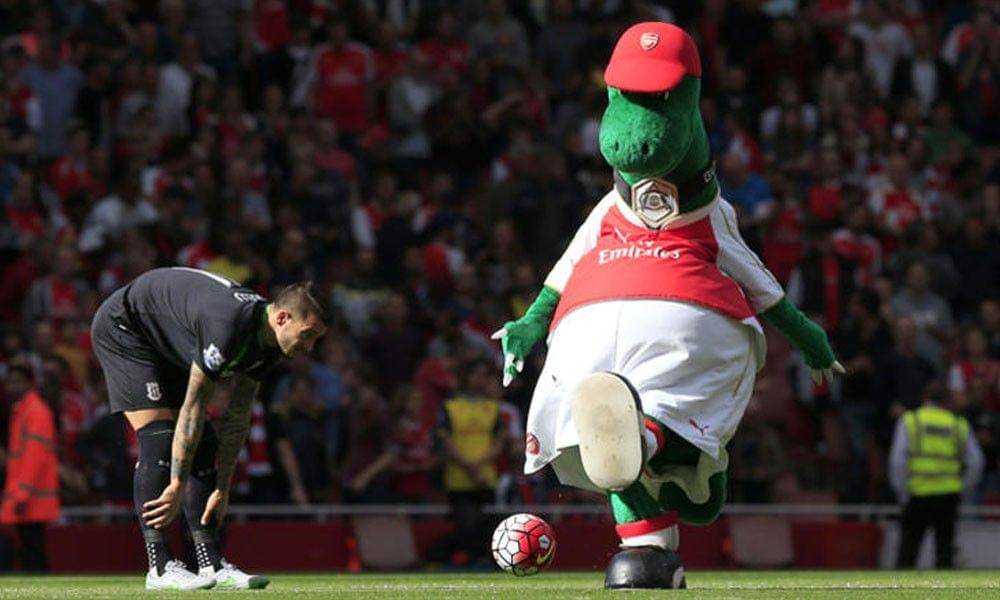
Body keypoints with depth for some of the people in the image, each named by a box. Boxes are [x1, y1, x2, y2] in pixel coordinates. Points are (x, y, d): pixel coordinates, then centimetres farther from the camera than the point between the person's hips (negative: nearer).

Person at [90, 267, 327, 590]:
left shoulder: (267, 344, -8)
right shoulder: (228, 326, -36)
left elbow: (238, 417, 1)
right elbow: (192, 408, -32)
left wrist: (221, 489, 1)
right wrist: (177, 486, -29)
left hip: (167, 348, 9)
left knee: (202, 444, 1)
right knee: (159, 439, -19)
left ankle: (211, 566, 0)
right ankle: (159, 568, -18)